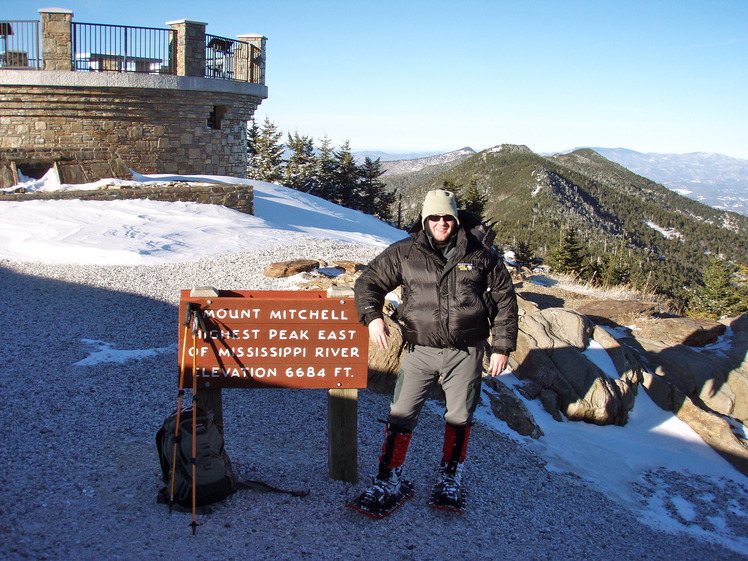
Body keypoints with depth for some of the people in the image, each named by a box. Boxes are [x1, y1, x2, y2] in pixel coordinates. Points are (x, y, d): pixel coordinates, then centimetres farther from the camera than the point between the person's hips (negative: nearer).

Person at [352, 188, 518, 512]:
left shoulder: (480, 255, 0)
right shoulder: (404, 253, 0)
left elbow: (505, 301, 7)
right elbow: (369, 281, 8)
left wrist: (502, 347, 3)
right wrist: (372, 316, -10)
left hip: (466, 352, 1)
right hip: (420, 350, 0)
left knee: (460, 417, 13)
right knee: (401, 415, -2)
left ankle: (450, 477, 33)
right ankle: (389, 480, 13)